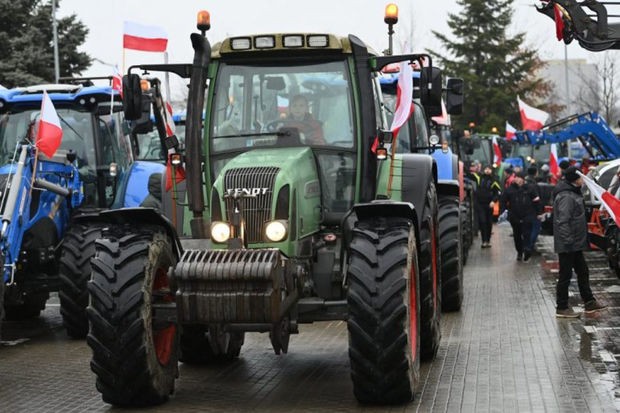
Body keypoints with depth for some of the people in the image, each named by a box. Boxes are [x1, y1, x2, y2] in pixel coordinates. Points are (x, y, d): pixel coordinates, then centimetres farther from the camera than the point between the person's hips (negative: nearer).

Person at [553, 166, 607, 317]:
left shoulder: (573, 193, 12)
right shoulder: (566, 197, -22)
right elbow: (563, 221, -27)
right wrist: (568, 240, -27)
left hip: (575, 244, 11)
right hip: (567, 245, -11)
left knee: (583, 272, 18)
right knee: (565, 275, -2)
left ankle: (589, 302, 28)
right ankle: (562, 308, 7)